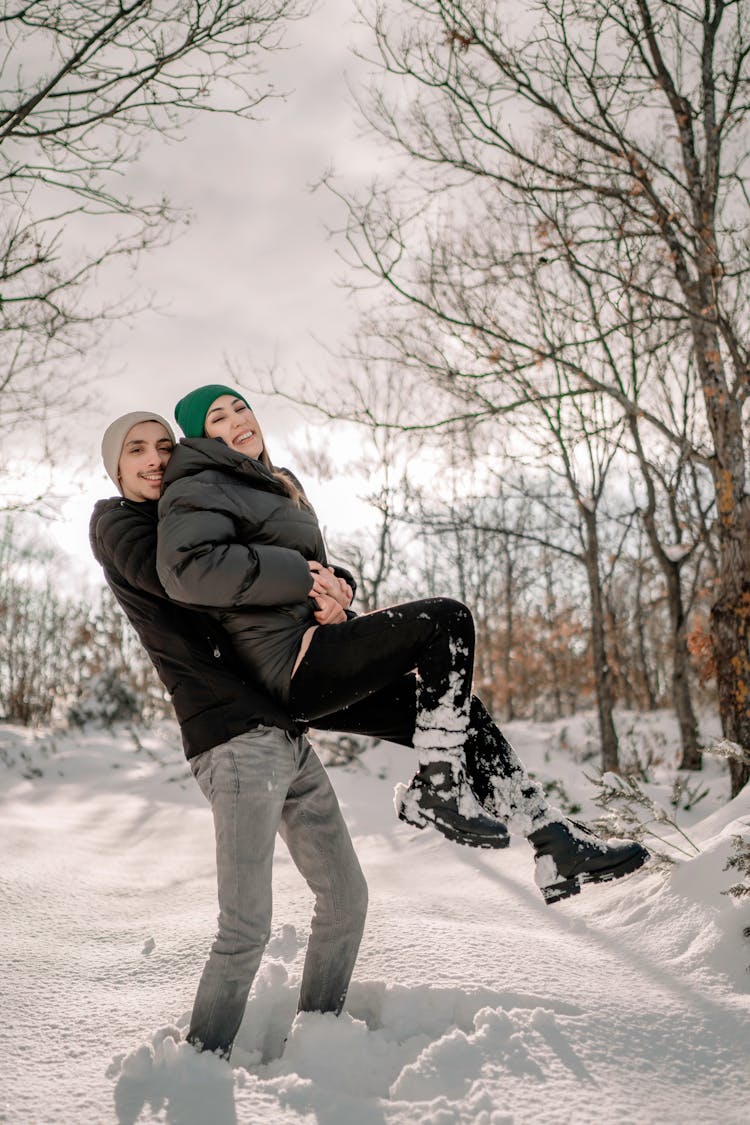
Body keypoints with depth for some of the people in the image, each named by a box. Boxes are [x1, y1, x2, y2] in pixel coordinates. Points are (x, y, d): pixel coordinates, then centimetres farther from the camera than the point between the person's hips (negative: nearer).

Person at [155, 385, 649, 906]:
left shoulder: (269, 485, 25)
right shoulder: (199, 490, -5)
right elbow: (187, 568, -25)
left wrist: (326, 583, 0)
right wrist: (301, 575, -18)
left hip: (307, 677, 10)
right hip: (294, 662, -10)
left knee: (460, 711, 5)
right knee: (448, 619, -18)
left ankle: (558, 845, 9)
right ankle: (438, 788, -14)